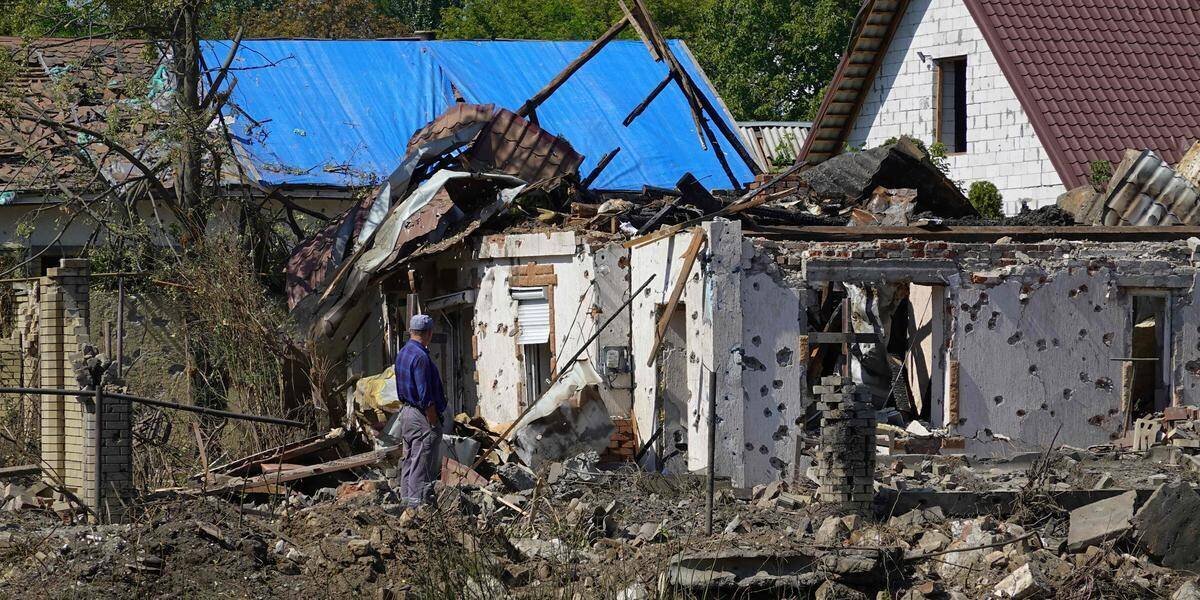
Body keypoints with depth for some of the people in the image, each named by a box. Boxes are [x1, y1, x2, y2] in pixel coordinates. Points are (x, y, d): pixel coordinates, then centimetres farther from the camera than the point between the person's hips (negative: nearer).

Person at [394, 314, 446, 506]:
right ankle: (418, 501, -7)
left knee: (409, 460, 15)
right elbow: (425, 395, -20)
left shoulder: (402, 353, 11)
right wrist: (434, 423, -17)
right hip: (422, 416, -10)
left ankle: (406, 497, 19)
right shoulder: (420, 356, -19)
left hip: (406, 410, 10)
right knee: (422, 463, -6)